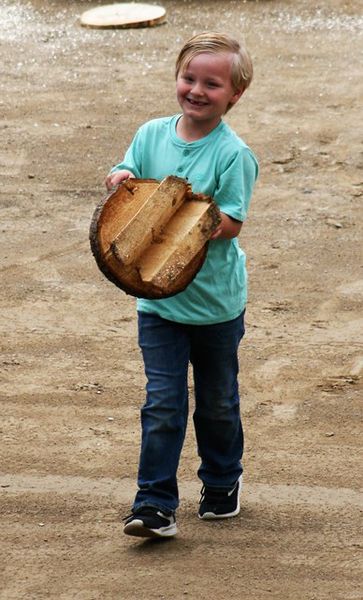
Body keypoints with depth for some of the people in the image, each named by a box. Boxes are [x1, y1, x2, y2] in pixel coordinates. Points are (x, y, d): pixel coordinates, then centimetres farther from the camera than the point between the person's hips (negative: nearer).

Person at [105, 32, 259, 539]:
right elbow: (125, 177, 8)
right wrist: (122, 178, -15)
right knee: (163, 403, -2)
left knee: (217, 402, 16)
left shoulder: (234, 154, -14)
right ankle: (155, 505, 1)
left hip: (217, 302, -2)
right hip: (158, 298, 2)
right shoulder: (152, 134, -1)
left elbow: (231, 223, -16)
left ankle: (222, 482, 38)